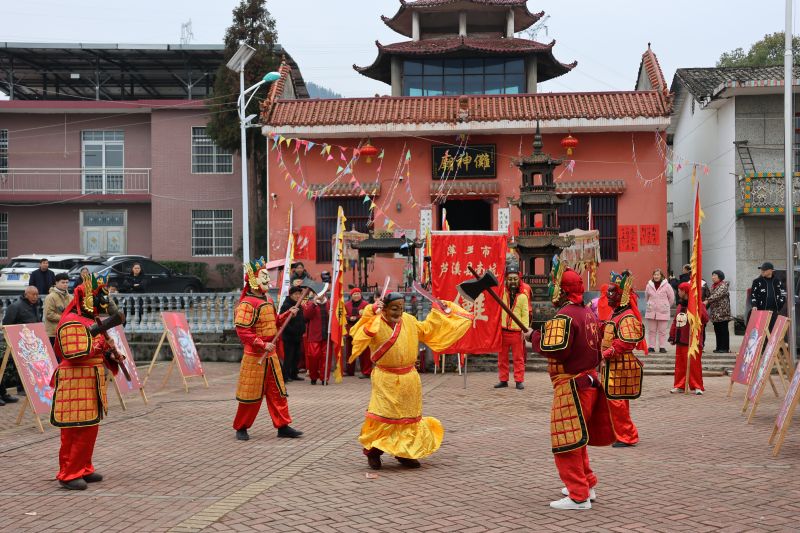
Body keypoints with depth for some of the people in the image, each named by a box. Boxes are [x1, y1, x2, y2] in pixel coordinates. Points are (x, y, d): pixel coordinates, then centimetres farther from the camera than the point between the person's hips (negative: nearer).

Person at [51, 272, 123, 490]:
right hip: (76, 384, -10)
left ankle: (83, 469, 25)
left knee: (90, 429, 15)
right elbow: (72, 354, -25)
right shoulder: (71, 323, -16)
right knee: (76, 431, -7)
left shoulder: (91, 321, 16)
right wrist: (99, 346, -26)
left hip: (90, 384, 10)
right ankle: (68, 474, 0)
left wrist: (111, 355, 8)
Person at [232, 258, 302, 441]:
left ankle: (282, 426, 14)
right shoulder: (247, 303, -17)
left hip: (271, 354, 8)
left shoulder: (268, 300, 11)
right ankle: (241, 427, 16)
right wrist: (262, 344, -26)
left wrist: (287, 315, 6)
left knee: (277, 391, 9)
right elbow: (242, 330, -22)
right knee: (251, 393, 2)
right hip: (255, 355, -8)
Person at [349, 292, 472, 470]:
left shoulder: (409, 321, 6)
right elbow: (358, 334, -31)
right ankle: (373, 451, 9)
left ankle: (404, 452, 24)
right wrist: (370, 313, -35)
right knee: (383, 415, -7)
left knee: (408, 415, 11)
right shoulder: (375, 323, -12)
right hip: (385, 380, -6)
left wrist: (437, 311, 21)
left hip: (409, 378, 6)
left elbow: (427, 329, 24)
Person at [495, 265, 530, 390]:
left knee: (518, 358, 1)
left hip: (517, 332, -1)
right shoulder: (501, 293, 6)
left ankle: (519, 380, 6)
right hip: (502, 330, 1)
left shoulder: (523, 296, 5)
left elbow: (525, 314, 2)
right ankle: (503, 380, 15)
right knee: (502, 357, 7)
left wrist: (525, 329, -7)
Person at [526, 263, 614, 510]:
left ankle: (578, 496, -2)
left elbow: (555, 349, -26)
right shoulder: (589, 314, 12)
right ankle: (587, 485, 30)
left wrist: (534, 337, -12)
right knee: (577, 438, 22)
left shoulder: (565, 316, -17)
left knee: (566, 441, -4)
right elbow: (596, 346, 19)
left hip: (571, 385, -10)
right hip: (589, 381, 10)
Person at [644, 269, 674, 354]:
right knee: (651, 331, 7)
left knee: (662, 331, 2)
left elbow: (671, 298, 5)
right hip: (651, 312, 3)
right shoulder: (649, 285, 3)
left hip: (663, 312, -3)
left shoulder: (666, 286, -6)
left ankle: (662, 347, 8)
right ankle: (651, 346, 13)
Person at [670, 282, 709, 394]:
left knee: (694, 364, -5)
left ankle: (697, 387, 2)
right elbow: (675, 322, 19)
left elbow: (705, 319, -19)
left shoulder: (698, 304, -8)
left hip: (693, 341, -7)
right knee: (680, 364, 10)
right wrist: (672, 336, 16)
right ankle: (679, 386, 18)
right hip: (680, 340, 7)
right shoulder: (680, 305, 16)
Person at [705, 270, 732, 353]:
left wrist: (707, 301, -32)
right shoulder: (713, 286, 17)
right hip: (715, 312, 8)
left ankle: (725, 348, -2)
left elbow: (717, 295, -23)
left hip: (722, 312, -8)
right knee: (717, 330, 8)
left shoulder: (723, 285, -9)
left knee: (723, 330, -5)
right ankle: (719, 347, 13)